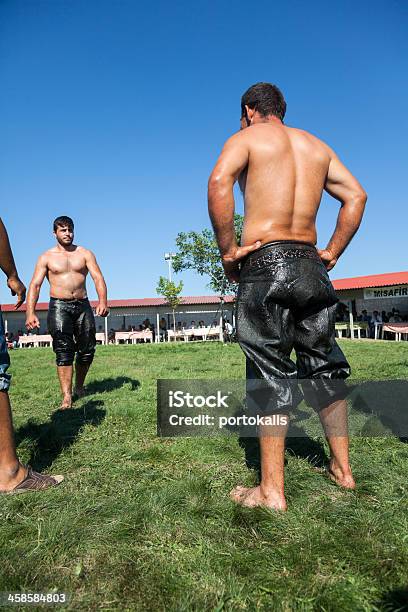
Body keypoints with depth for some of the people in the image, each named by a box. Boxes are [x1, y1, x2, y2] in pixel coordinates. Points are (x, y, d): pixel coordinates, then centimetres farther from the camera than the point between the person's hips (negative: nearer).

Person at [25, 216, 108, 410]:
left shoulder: (85, 254, 8)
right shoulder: (46, 257, 6)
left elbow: (98, 278, -4)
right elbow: (35, 285, -2)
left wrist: (102, 301, -22)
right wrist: (30, 312, -16)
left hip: (82, 305, 2)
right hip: (59, 306, -2)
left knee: (87, 349, 3)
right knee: (64, 351, -9)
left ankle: (79, 386, 26)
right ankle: (67, 396, -8)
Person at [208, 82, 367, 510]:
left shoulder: (245, 138, 5)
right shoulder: (317, 145, 21)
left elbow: (219, 182, -15)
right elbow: (355, 195, 17)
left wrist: (227, 251, -11)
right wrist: (332, 254, 14)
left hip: (264, 263, -5)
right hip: (310, 265, 5)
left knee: (270, 375, -1)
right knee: (324, 366, 14)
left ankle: (272, 491, 8)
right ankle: (342, 469, 27)